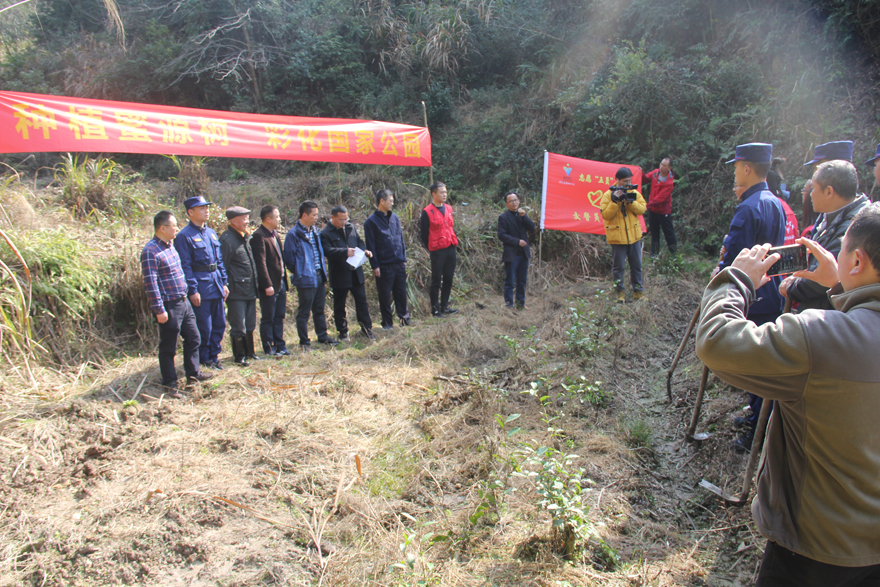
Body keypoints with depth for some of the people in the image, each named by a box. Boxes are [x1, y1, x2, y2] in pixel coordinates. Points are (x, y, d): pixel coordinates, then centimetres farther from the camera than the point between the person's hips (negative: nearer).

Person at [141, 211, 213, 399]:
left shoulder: (170, 246, 10)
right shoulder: (150, 251, -18)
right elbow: (150, 284, -20)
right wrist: (159, 310, -21)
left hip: (183, 302, 9)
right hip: (169, 306, -9)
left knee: (193, 338, 17)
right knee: (168, 347, 4)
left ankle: (193, 374, 32)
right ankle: (169, 384, 17)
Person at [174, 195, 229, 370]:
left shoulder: (211, 233, 13)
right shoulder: (184, 236, -9)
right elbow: (185, 266, -13)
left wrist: (224, 283, 12)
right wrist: (192, 290, -16)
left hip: (216, 285, 7)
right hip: (201, 287, -7)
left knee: (220, 324, 12)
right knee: (204, 327, 1)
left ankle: (214, 355, 26)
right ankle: (204, 359, 17)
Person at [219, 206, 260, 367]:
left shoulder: (246, 237, 14)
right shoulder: (227, 239, -14)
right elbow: (222, 266, -15)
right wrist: (226, 288, -15)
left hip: (250, 291, 8)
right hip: (236, 292, -8)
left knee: (250, 325, 17)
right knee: (238, 327, 1)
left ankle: (249, 352, 30)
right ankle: (239, 357, 14)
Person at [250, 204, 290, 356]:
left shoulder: (275, 235, 14)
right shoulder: (258, 236, -15)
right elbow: (260, 263, -20)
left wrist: (284, 278, 14)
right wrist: (267, 285, -22)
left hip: (281, 283, 9)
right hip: (269, 286, -9)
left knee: (279, 317, 14)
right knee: (268, 319, 3)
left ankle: (280, 346, 23)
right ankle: (269, 349, 12)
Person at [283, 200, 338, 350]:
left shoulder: (314, 231, 11)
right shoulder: (293, 234, -14)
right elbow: (289, 258, -12)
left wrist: (323, 271, 14)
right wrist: (298, 273, -7)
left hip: (319, 276, 8)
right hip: (306, 279, -8)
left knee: (319, 310, 18)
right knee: (304, 312, 3)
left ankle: (322, 336, 30)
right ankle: (304, 342, 13)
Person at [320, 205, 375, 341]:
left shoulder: (351, 227, 10)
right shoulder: (325, 233, -10)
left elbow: (359, 242, 16)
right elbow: (328, 251, -21)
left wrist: (365, 250, -5)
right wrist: (345, 252, -34)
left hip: (356, 272, 5)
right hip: (339, 275, -5)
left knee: (362, 300, 9)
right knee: (339, 305, 8)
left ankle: (366, 327, 21)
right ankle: (343, 332, 21)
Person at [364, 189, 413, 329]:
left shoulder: (394, 218, 10)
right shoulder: (371, 221, -6)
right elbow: (370, 246, -7)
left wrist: (404, 258, 12)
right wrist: (375, 266, -10)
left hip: (399, 264, 5)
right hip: (384, 266, -5)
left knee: (401, 292, 10)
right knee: (385, 295, 5)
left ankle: (404, 317, 23)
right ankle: (387, 323, 16)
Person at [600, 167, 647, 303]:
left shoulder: (634, 193, 5)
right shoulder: (608, 195, -5)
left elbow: (642, 209, -4)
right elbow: (606, 215, -14)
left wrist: (630, 201, -18)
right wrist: (615, 201, -23)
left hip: (634, 235, 4)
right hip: (617, 237, -4)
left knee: (636, 265, 10)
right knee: (618, 266, 4)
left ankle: (638, 291, 22)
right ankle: (620, 292, 17)